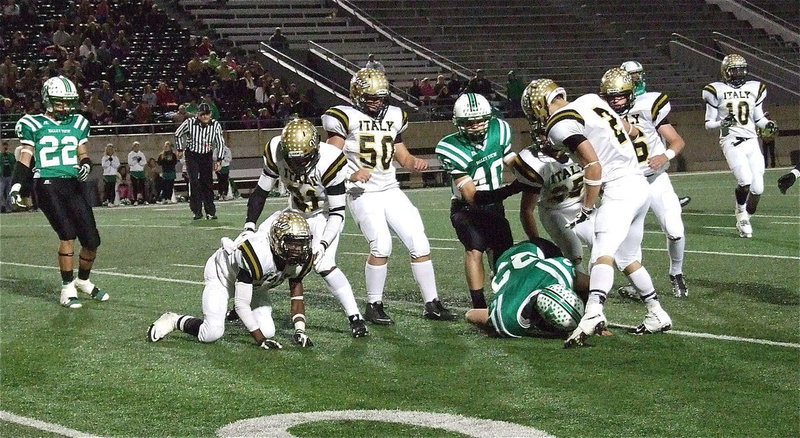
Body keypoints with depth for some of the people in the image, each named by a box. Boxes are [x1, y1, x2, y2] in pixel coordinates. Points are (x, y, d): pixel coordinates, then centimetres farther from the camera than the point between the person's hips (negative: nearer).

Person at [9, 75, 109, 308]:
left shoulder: (78, 124, 14)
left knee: (92, 239, 3)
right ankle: (67, 289, -6)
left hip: (73, 185, 5)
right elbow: (25, 158, 5)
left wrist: (85, 165, -8)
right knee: (68, 234, -18)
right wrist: (16, 185, -5)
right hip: (48, 185, -4)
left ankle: (83, 280, 29)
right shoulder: (33, 125, 3)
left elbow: (83, 154, 15)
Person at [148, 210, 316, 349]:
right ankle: (174, 321, 5)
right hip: (222, 275, -7)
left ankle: (235, 315, 24)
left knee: (268, 331, -7)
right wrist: (261, 340, -37)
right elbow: (241, 302, -37)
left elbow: (296, 295, -7)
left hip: (255, 284, 7)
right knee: (212, 333, -23)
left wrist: (300, 330, -21)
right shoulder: (257, 254, -44)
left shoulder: (303, 258, -24)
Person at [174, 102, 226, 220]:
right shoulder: (190, 123, -16)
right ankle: (197, 211, -9)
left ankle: (210, 211, 10)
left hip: (207, 156, 2)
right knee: (194, 182, -13)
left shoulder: (215, 125, -11)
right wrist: (180, 149, 7)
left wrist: (219, 160, -8)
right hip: (192, 156, -2)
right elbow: (178, 134, 2)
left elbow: (220, 143, -3)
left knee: (208, 183, 2)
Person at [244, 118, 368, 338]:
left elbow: (337, 212, -26)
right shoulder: (276, 152, -23)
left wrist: (323, 244, -36)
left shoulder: (328, 162, -34)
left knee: (324, 265, -25)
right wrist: (249, 226, -17)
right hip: (296, 211, 5)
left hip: (324, 216, -5)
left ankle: (355, 318, -18)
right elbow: (261, 192, -8)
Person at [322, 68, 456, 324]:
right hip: (363, 194, -6)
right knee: (381, 246, -21)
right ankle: (374, 306, -5)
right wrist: (352, 174, -25)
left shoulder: (393, 117, 13)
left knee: (419, 243, -1)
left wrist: (415, 163, -1)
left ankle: (431, 304, 9)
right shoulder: (346, 118, -5)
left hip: (391, 191, 6)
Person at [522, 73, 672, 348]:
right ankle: (657, 315, 26)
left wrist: (587, 207, -7)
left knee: (603, 252, -23)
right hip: (639, 184, 9)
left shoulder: (560, 124, -9)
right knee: (628, 259, 20)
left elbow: (594, 165, -16)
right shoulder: (590, 100, 14)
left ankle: (593, 314, -42)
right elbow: (629, 130, 25)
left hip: (619, 189, -9)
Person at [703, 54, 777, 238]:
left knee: (758, 187, -2)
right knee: (745, 180, -24)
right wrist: (723, 122, -17)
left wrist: (769, 124, -1)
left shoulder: (754, 89, 12)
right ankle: (740, 211, 4)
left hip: (752, 142, 4)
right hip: (731, 141, -4)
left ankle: (745, 219, 22)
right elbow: (709, 124, 4)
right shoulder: (717, 90, 1)